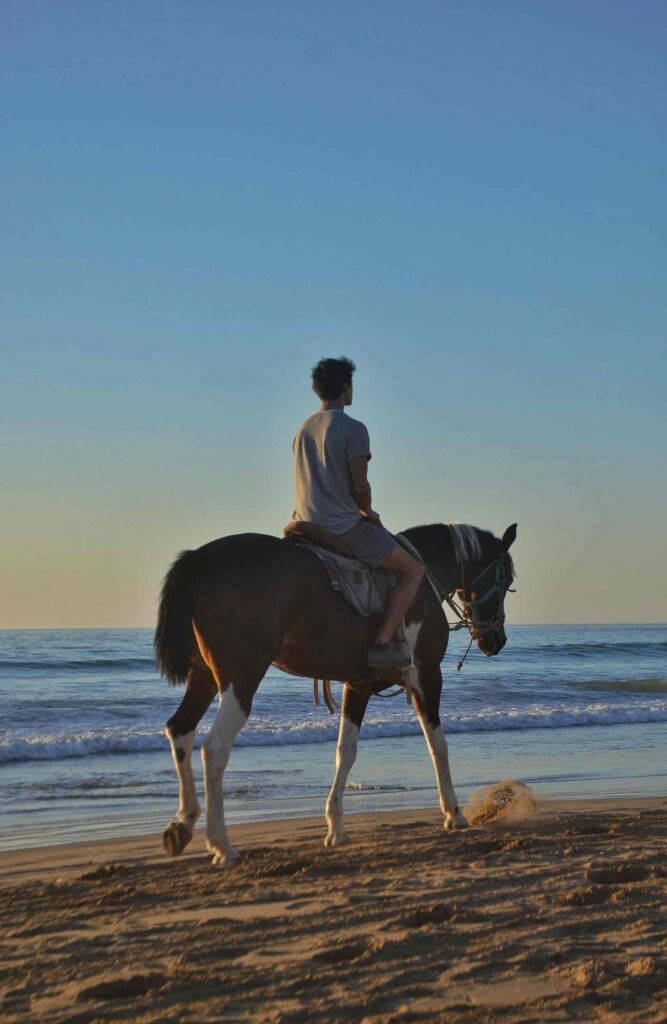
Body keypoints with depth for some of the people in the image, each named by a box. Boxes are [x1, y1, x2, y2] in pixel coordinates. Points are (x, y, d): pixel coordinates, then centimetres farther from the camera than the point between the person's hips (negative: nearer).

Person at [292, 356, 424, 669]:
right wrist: (368, 512, 4)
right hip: (344, 528, -8)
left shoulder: (304, 429, 13)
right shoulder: (353, 429, -12)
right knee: (413, 570, 0)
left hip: (307, 525, 8)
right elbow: (360, 486, -17)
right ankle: (382, 643, -11)